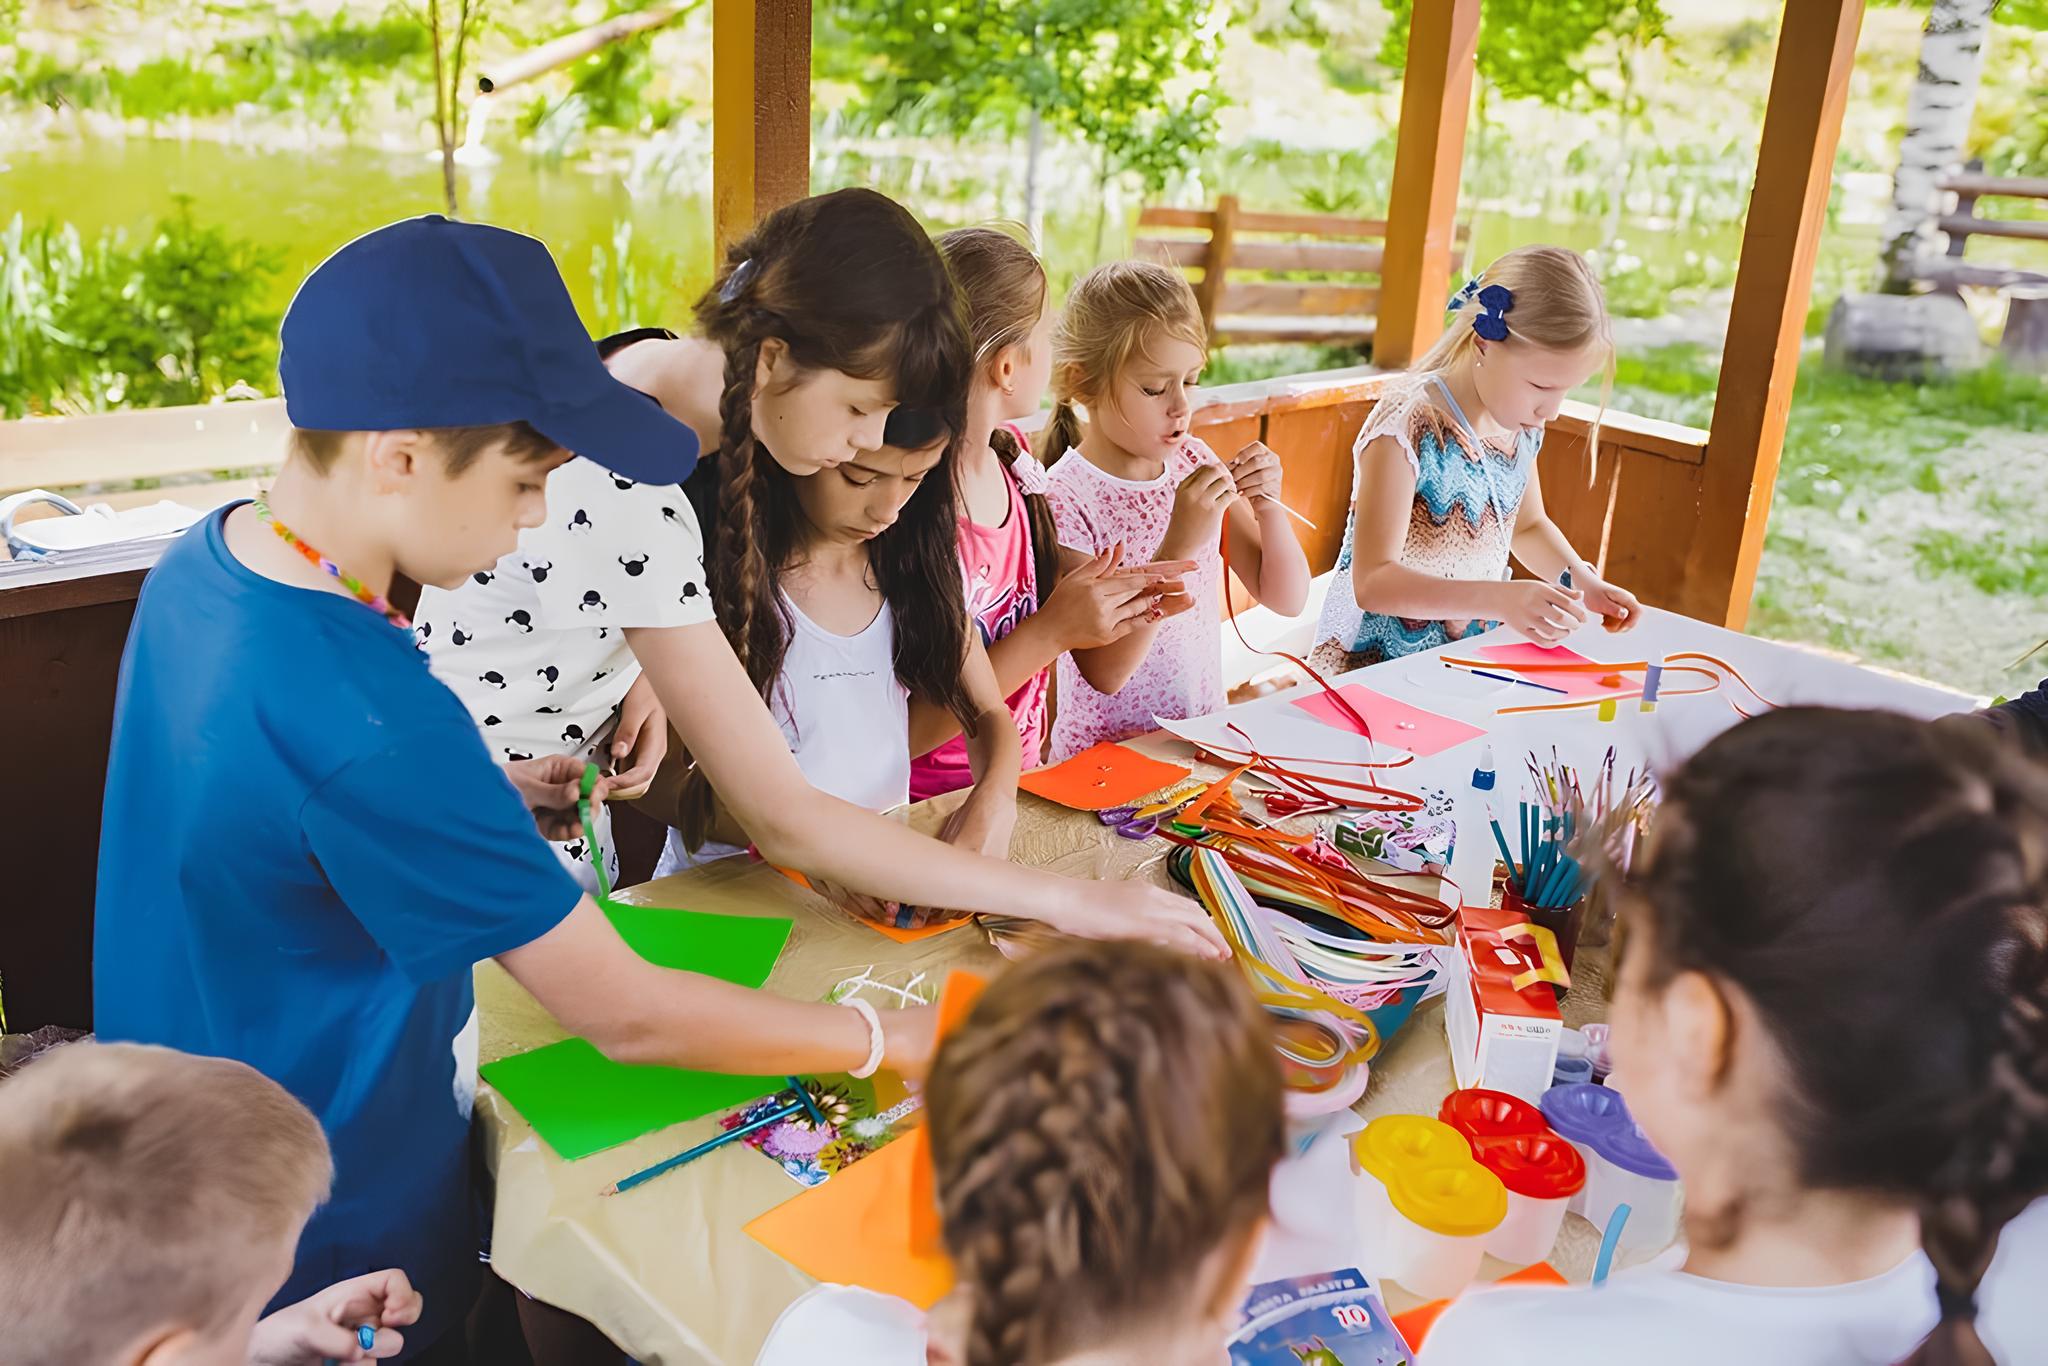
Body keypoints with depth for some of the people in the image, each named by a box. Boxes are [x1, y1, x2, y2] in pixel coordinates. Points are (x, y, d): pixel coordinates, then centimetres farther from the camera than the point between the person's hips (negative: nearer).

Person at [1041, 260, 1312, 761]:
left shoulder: (1195, 461, 4)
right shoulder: (1063, 498, -15)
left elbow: (1287, 599, 7)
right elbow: (1104, 672, -20)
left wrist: (1269, 507, -11)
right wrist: (1179, 545, -27)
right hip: (1106, 758, -6)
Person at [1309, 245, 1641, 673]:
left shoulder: (1520, 423, 3)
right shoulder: (1408, 423, -19)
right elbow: (1373, 581, -25)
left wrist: (1583, 583, 4)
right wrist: (1501, 599, -35)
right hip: (1376, 665, -5)